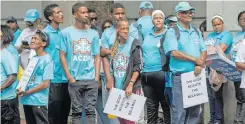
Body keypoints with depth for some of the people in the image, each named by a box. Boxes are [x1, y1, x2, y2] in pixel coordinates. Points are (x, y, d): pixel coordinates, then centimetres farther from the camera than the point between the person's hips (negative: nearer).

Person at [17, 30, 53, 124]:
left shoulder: (47, 60, -9)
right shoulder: (32, 58, 12)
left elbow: (45, 84, -13)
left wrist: (26, 92, -11)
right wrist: (21, 89, -1)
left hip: (39, 101, -7)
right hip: (27, 100, 7)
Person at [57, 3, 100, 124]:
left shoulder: (93, 34, 8)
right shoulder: (66, 32, 0)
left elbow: (97, 56, 10)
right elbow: (62, 55, 0)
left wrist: (97, 76, 1)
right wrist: (69, 76, -6)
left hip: (91, 80, 2)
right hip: (74, 79, -2)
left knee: (91, 110, 2)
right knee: (77, 110, 6)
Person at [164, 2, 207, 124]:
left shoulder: (196, 32, 15)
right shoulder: (172, 32, -3)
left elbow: (204, 50, 10)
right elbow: (174, 53, -15)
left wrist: (200, 65, -10)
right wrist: (196, 60, -10)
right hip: (180, 76, -6)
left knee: (195, 109, 10)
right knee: (179, 110, -4)